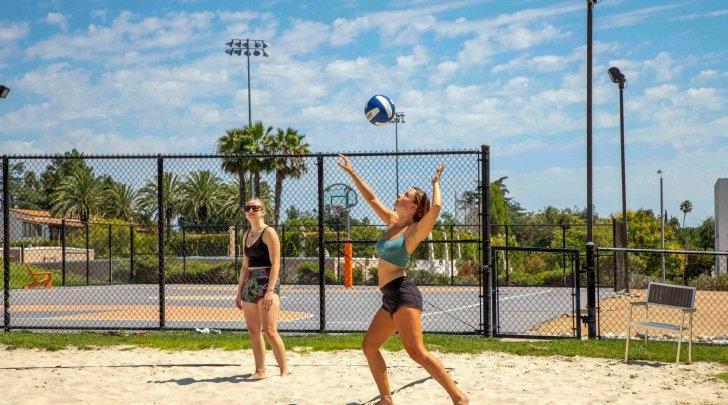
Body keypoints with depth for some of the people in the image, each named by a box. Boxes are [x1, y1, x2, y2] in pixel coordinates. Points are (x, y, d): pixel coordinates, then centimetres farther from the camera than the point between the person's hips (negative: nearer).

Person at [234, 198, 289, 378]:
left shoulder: (268, 233, -6)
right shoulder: (246, 235, 16)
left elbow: (275, 264, -12)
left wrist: (270, 291, -20)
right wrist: (239, 292, 18)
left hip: (266, 284, -8)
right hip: (249, 285, 8)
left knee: (270, 331, -12)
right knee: (253, 331, 7)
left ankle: (284, 370, -5)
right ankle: (259, 370, 14)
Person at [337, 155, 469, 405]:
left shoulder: (414, 230, -7)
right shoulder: (392, 222, 15)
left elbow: (436, 207, -25)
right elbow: (371, 198, 23)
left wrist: (436, 183, -8)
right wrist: (351, 173, 24)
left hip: (402, 293, -9)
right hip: (391, 297, 9)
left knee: (417, 352, -17)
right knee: (369, 345, 11)